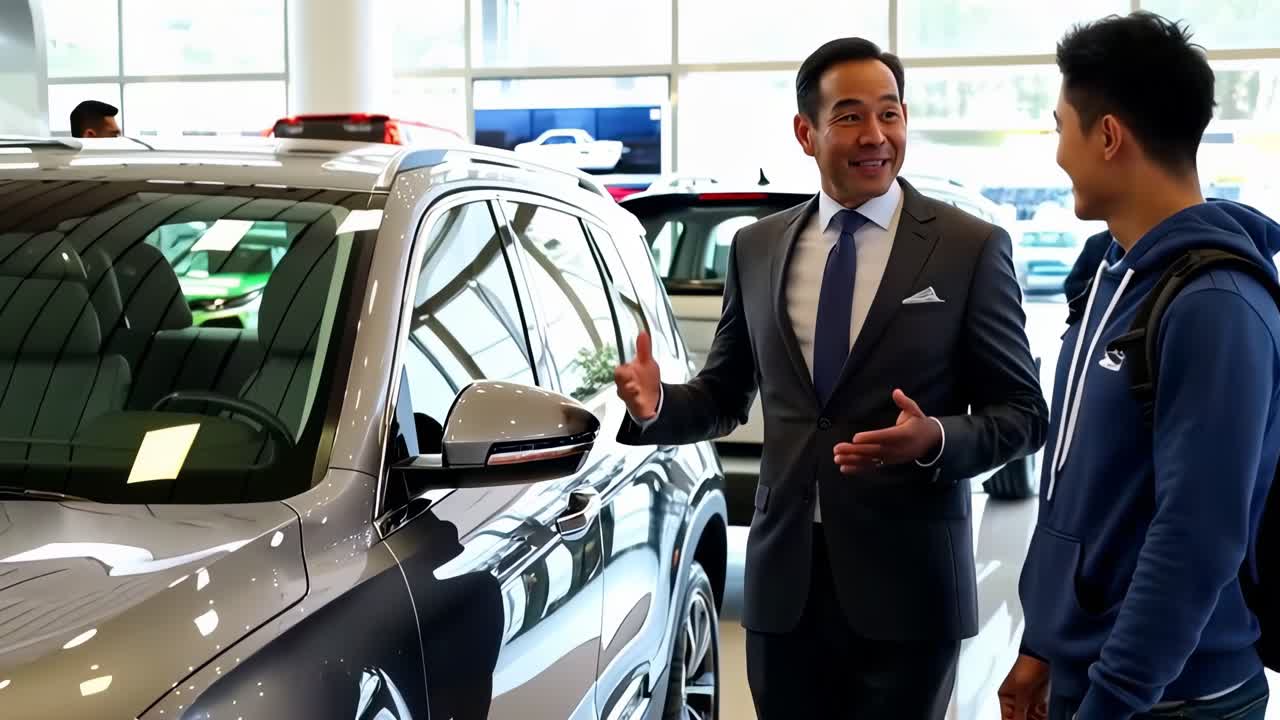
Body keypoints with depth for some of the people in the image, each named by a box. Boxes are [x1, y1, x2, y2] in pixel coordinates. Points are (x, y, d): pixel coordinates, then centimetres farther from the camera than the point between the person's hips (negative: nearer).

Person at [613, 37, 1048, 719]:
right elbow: (725, 394, 13)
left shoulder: (971, 248, -4)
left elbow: (1023, 412, -3)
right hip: (784, 577, 3)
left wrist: (938, 440, -22)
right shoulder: (756, 247, 6)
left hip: (906, 581, -3)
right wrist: (657, 406, -8)